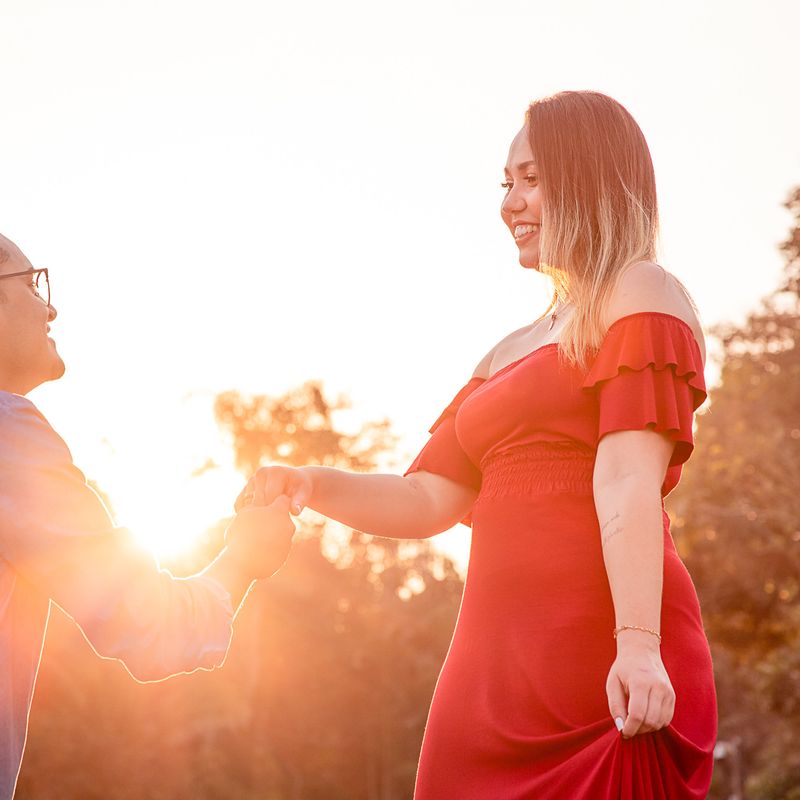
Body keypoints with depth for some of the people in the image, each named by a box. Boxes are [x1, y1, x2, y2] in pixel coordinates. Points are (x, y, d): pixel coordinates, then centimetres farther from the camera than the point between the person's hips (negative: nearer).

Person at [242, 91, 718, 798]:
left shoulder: (641, 293, 2)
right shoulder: (509, 355, 25)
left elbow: (629, 479, -13)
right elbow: (427, 500, 19)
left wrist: (638, 643, -23)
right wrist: (314, 487, 1)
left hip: (598, 651, -7)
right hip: (495, 653, 7)